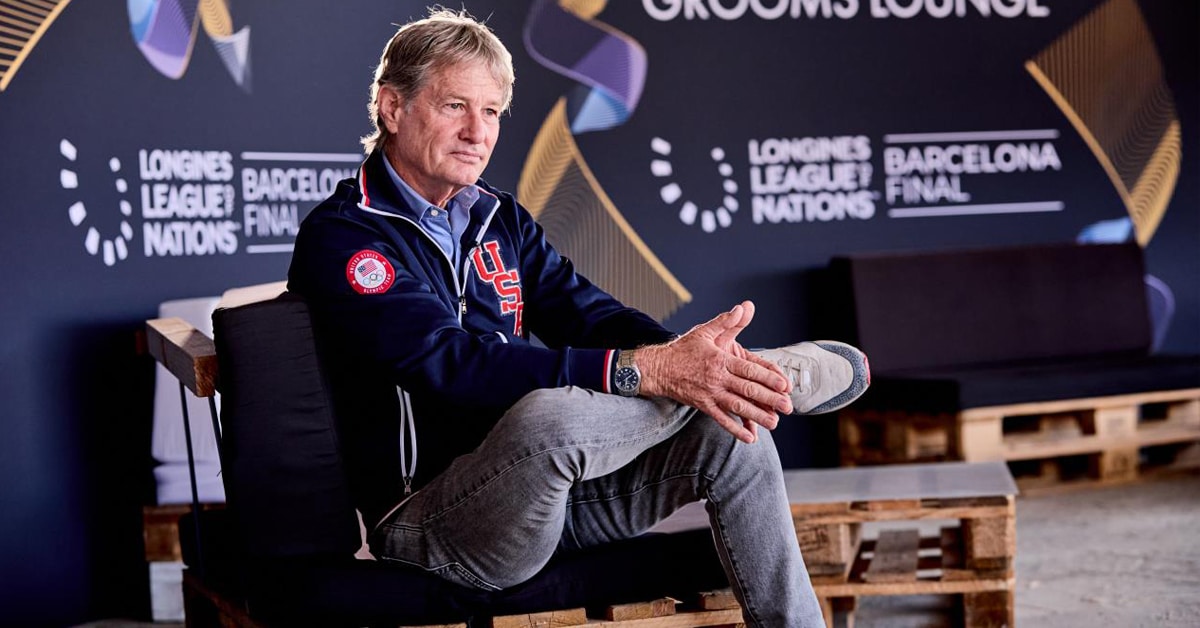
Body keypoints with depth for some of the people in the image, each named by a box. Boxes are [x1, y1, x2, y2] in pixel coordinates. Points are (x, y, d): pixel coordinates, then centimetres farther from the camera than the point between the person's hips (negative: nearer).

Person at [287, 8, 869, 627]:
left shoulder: (500, 218, 16)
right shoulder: (339, 238, -10)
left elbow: (588, 315, 4)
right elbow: (452, 365, -24)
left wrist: (688, 352, -20)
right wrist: (649, 369, -32)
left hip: (550, 485, 7)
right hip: (427, 520, -7)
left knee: (728, 432, -9)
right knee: (548, 415, -36)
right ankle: (784, 373, -15)